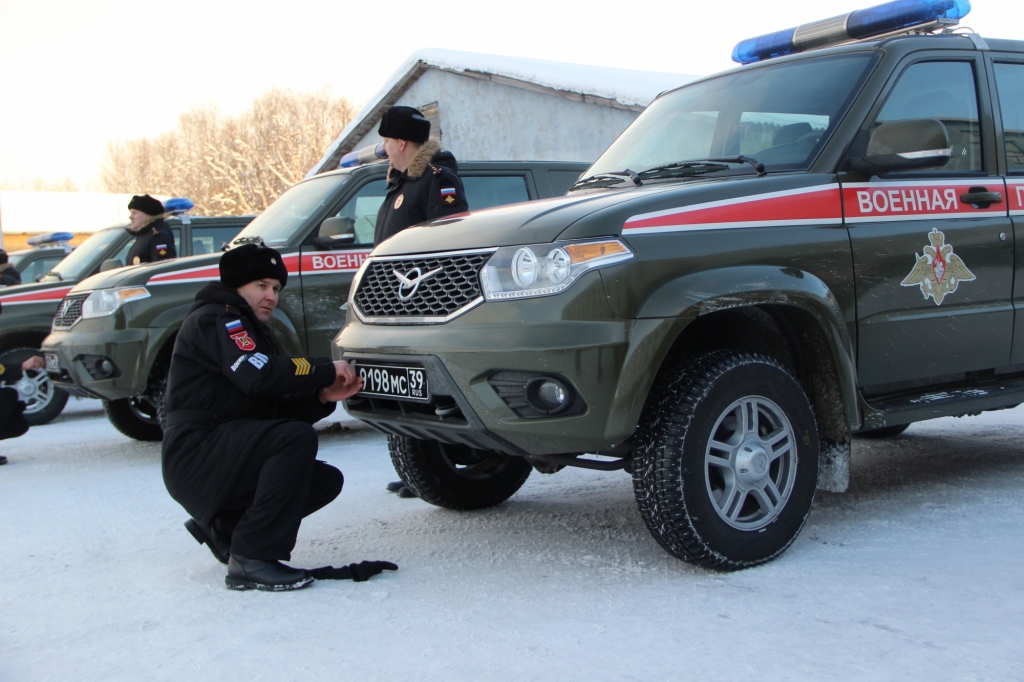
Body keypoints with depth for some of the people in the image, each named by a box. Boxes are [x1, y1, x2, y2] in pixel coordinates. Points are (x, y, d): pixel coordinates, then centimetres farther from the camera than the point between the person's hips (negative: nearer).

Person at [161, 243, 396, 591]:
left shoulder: (253, 331, 23)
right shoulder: (214, 319, -6)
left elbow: (279, 410, 14)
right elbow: (260, 375, -25)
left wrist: (323, 397, -4)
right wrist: (326, 370, -15)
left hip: (224, 461, 10)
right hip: (196, 459, -10)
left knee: (326, 480, 3)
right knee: (297, 438, -29)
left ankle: (222, 527, 11)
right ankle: (250, 561, -25)